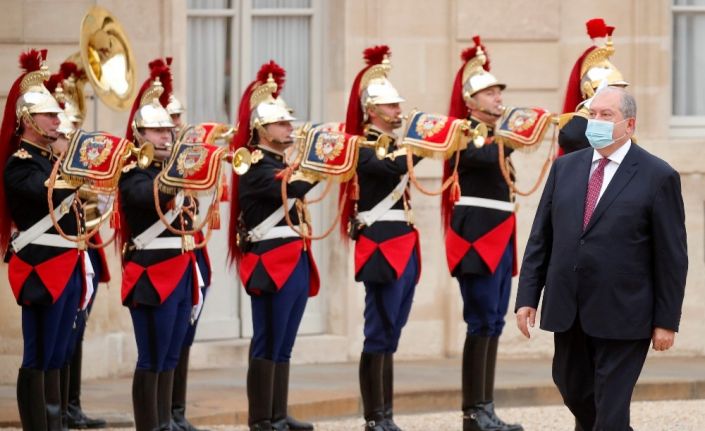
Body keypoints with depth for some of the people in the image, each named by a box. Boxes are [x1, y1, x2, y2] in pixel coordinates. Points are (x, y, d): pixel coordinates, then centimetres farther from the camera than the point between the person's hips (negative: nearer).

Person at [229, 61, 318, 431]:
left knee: (283, 345, 11)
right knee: (267, 344, -6)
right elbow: (293, 188, -27)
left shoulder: (284, 161, 18)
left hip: (296, 261, 9)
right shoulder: (255, 165, -12)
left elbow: (300, 190, 14)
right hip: (271, 262, -9)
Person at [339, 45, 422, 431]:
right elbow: (396, 167, -29)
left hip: (403, 246, 9)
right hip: (381, 246, -9)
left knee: (390, 335, 10)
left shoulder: (395, 145, 18)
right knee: (379, 335, -7)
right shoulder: (365, 148, -12)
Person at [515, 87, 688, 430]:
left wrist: (667, 321, -7)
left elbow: (672, 256, -5)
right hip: (568, 311, 5)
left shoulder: (658, 177, -6)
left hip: (622, 314, -5)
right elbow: (540, 238, 10)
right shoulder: (565, 168, 8)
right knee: (574, 391, 16)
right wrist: (528, 296, 3)